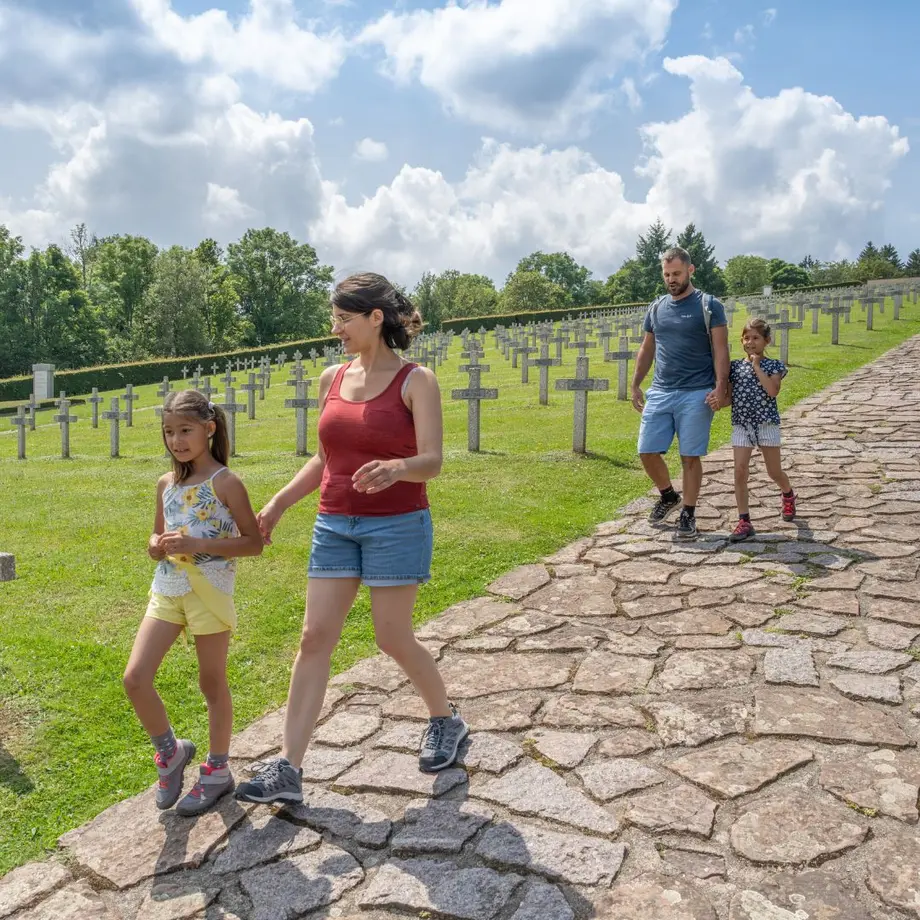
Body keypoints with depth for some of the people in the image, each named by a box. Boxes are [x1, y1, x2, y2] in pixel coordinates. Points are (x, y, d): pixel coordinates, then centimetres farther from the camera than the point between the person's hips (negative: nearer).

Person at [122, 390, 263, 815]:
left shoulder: (225, 483, -10)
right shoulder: (166, 483, 7)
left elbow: (253, 542, -11)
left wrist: (198, 544, -21)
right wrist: (158, 546, -6)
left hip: (210, 591, -5)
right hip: (167, 589, 5)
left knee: (212, 682, 8)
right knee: (135, 677, -4)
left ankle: (217, 771, 26)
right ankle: (170, 750, 21)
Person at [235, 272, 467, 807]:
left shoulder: (416, 382, -7)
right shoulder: (332, 380, 9)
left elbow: (432, 461, -14)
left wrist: (395, 470, -35)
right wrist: (278, 504, 12)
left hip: (397, 525, -5)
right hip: (335, 524, 5)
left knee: (394, 639, 2)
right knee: (315, 638, 1)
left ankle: (446, 720, 31)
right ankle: (288, 771, 7)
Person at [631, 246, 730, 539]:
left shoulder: (709, 305, -2)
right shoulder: (656, 308, 12)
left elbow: (720, 350, -6)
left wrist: (721, 387, -16)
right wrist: (635, 385, 12)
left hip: (696, 394, -4)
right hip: (659, 393, 5)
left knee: (690, 457, 0)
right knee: (647, 452, 2)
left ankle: (688, 514, 14)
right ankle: (668, 496, 28)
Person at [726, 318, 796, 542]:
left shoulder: (774, 365, -1)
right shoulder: (735, 366, 7)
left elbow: (773, 391, -18)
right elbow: (729, 397, 7)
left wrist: (757, 366, -14)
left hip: (767, 423, -2)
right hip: (741, 425, 2)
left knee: (774, 471, 9)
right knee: (740, 471, -9)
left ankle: (788, 495, 44)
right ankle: (744, 521, -3)